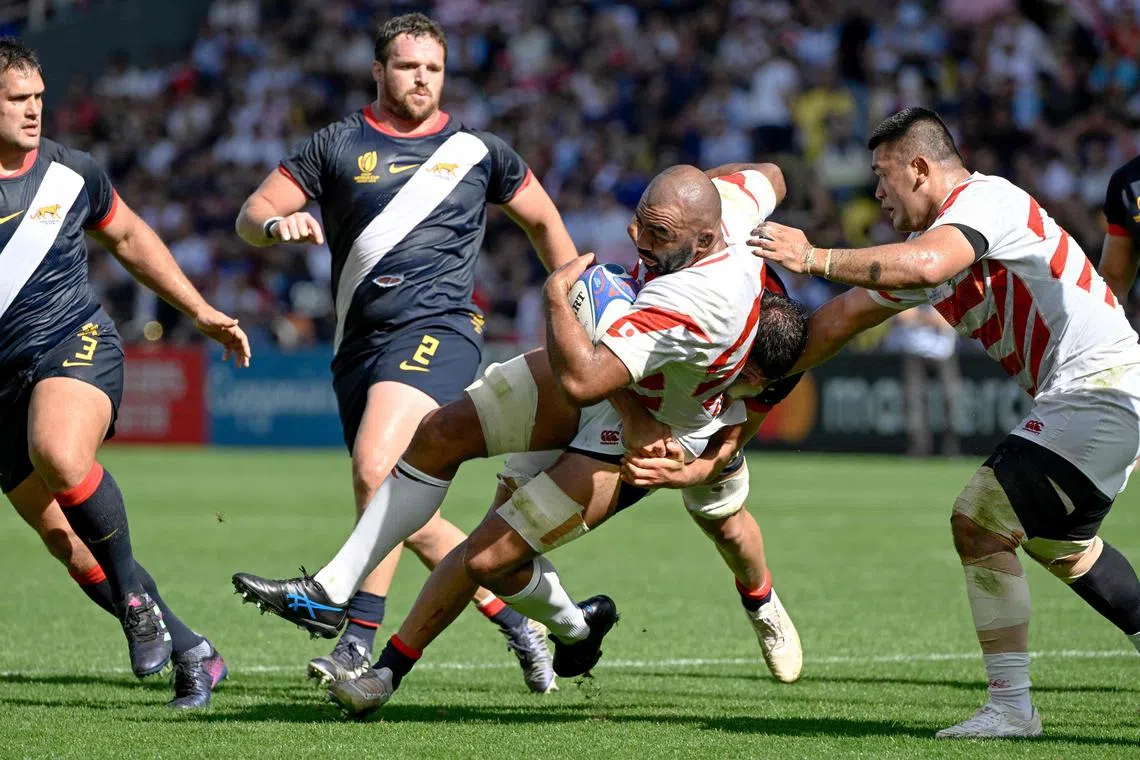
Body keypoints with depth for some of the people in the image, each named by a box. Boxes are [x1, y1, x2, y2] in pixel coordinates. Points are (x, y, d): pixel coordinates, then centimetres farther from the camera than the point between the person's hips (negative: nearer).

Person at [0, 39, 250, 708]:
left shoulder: (70, 174, 4)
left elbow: (128, 237, 21)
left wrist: (203, 313, 21)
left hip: (75, 342, -2)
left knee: (58, 455, -35)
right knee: (63, 538, -2)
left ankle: (134, 591, -14)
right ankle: (192, 654, 10)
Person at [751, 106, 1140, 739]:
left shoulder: (984, 199, -14)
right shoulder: (929, 241, 16)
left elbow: (925, 265, -35)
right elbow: (844, 316, 22)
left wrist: (816, 259, -33)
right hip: (1075, 397, 11)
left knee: (978, 519, -13)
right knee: (1058, 542, 28)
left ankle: (1010, 705, -9)